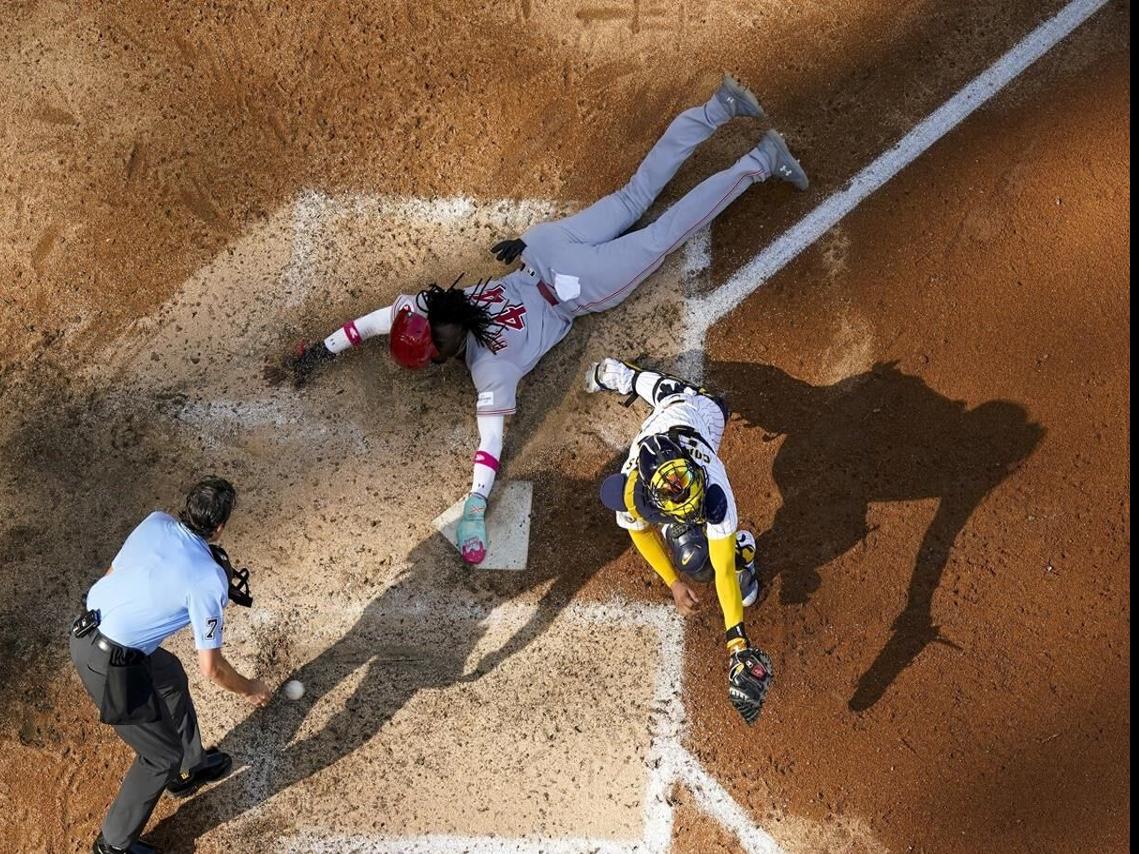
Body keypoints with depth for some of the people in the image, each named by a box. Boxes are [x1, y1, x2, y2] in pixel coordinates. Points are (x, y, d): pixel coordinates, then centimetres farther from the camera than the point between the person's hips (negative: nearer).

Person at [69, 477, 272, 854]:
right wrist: (249, 689, 7)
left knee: (170, 677, 32)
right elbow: (211, 667, -14)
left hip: (85, 632, 8)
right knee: (162, 754, 12)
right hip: (113, 667, -8)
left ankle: (190, 767, 53)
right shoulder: (210, 580, -20)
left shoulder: (155, 522, -3)